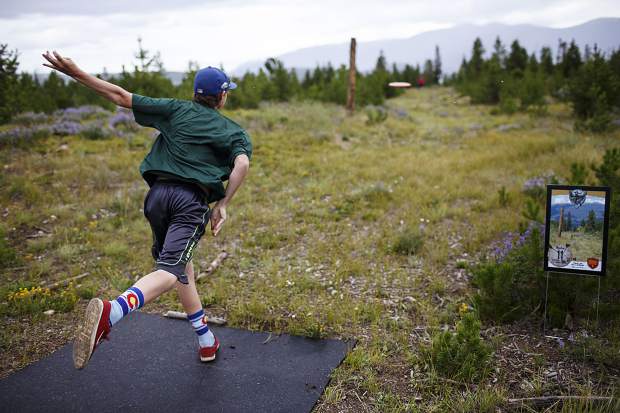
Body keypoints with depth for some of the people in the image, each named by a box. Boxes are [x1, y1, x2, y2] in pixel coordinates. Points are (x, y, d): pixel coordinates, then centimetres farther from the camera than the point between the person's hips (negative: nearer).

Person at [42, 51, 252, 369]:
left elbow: (122, 97, 9)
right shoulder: (234, 131, 12)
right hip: (192, 202, -4)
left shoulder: (176, 110, 16)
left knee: (182, 264, 18)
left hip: (158, 194, 4)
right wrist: (222, 205, -2)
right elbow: (241, 164, -8)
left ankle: (206, 341, 25)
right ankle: (110, 312, -45)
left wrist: (76, 73, 14)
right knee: (170, 271, -15)